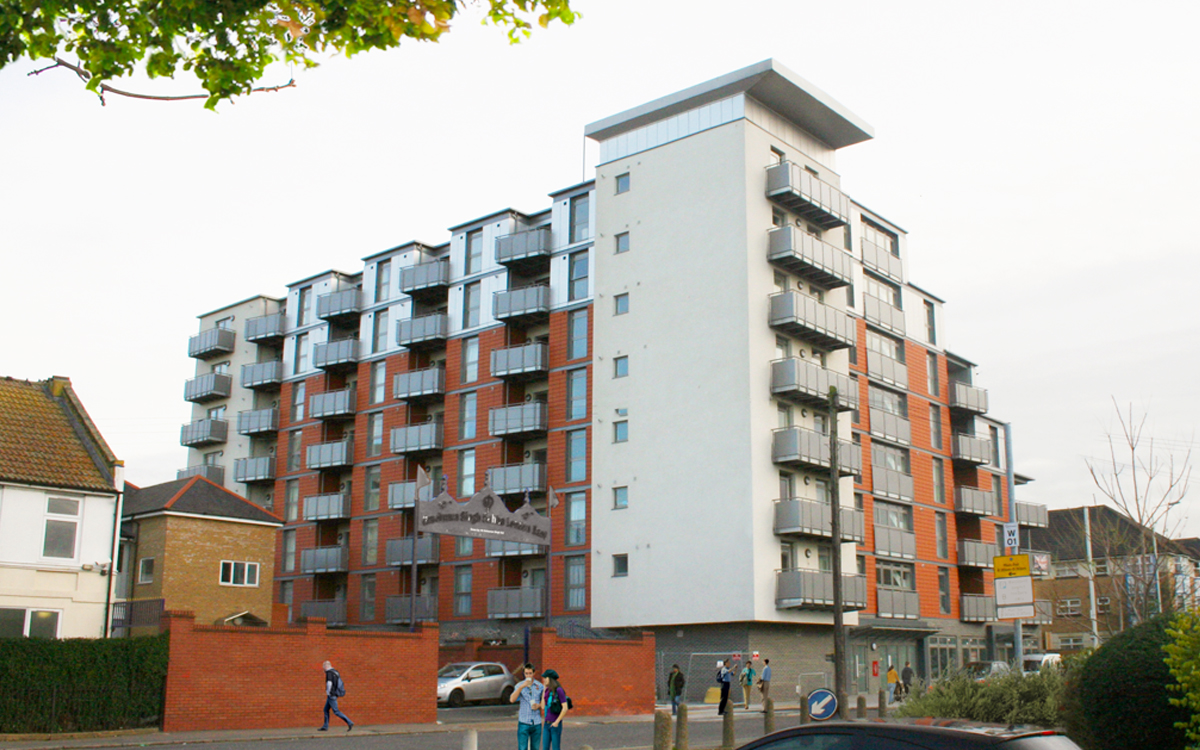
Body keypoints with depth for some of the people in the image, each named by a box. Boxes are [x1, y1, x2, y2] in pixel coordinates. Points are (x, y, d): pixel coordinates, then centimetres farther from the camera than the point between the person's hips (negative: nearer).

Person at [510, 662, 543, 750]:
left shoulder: (539, 686, 5)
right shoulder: (519, 685, -1)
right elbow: (512, 700, -14)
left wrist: (539, 705, -6)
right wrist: (521, 687, -22)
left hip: (536, 722, 2)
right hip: (524, 722, -2)